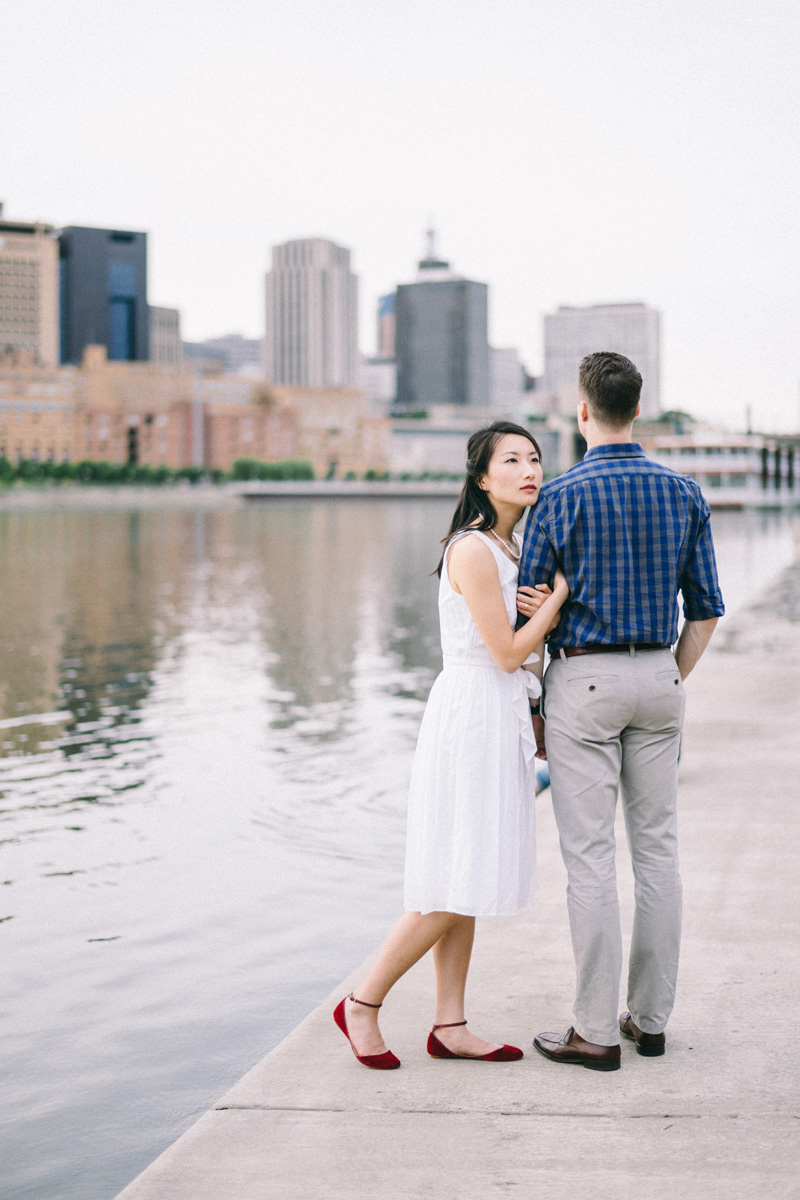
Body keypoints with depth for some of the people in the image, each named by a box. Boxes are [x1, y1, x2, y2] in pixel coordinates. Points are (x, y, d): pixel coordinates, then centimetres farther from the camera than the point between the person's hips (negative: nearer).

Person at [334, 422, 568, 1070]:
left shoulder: (514, 546, 13)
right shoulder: (473, 551, -17)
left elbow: (531, 639, 18)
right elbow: (508, 652, -16)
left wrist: (549, 612, -2)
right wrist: (562, 592, -10)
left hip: (501, 717, 10)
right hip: (472, 716, -10)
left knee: (466, 885, 10)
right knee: (456, 886, -5)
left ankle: (450, 1026, 16)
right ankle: (363, 1005, 7)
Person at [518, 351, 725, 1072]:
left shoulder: (561, 499, -10)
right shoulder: (684, 493, 3)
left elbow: (528, 614, -6)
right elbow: (706, 609, 6)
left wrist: (534, 712, 6)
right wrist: (671, 685, 17)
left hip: (583, 679, -5)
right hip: (657, 677, 5)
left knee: (590, 856, -2)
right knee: (657, 847, 11)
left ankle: (597, 1032, 2)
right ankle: (651, 1017, 17)